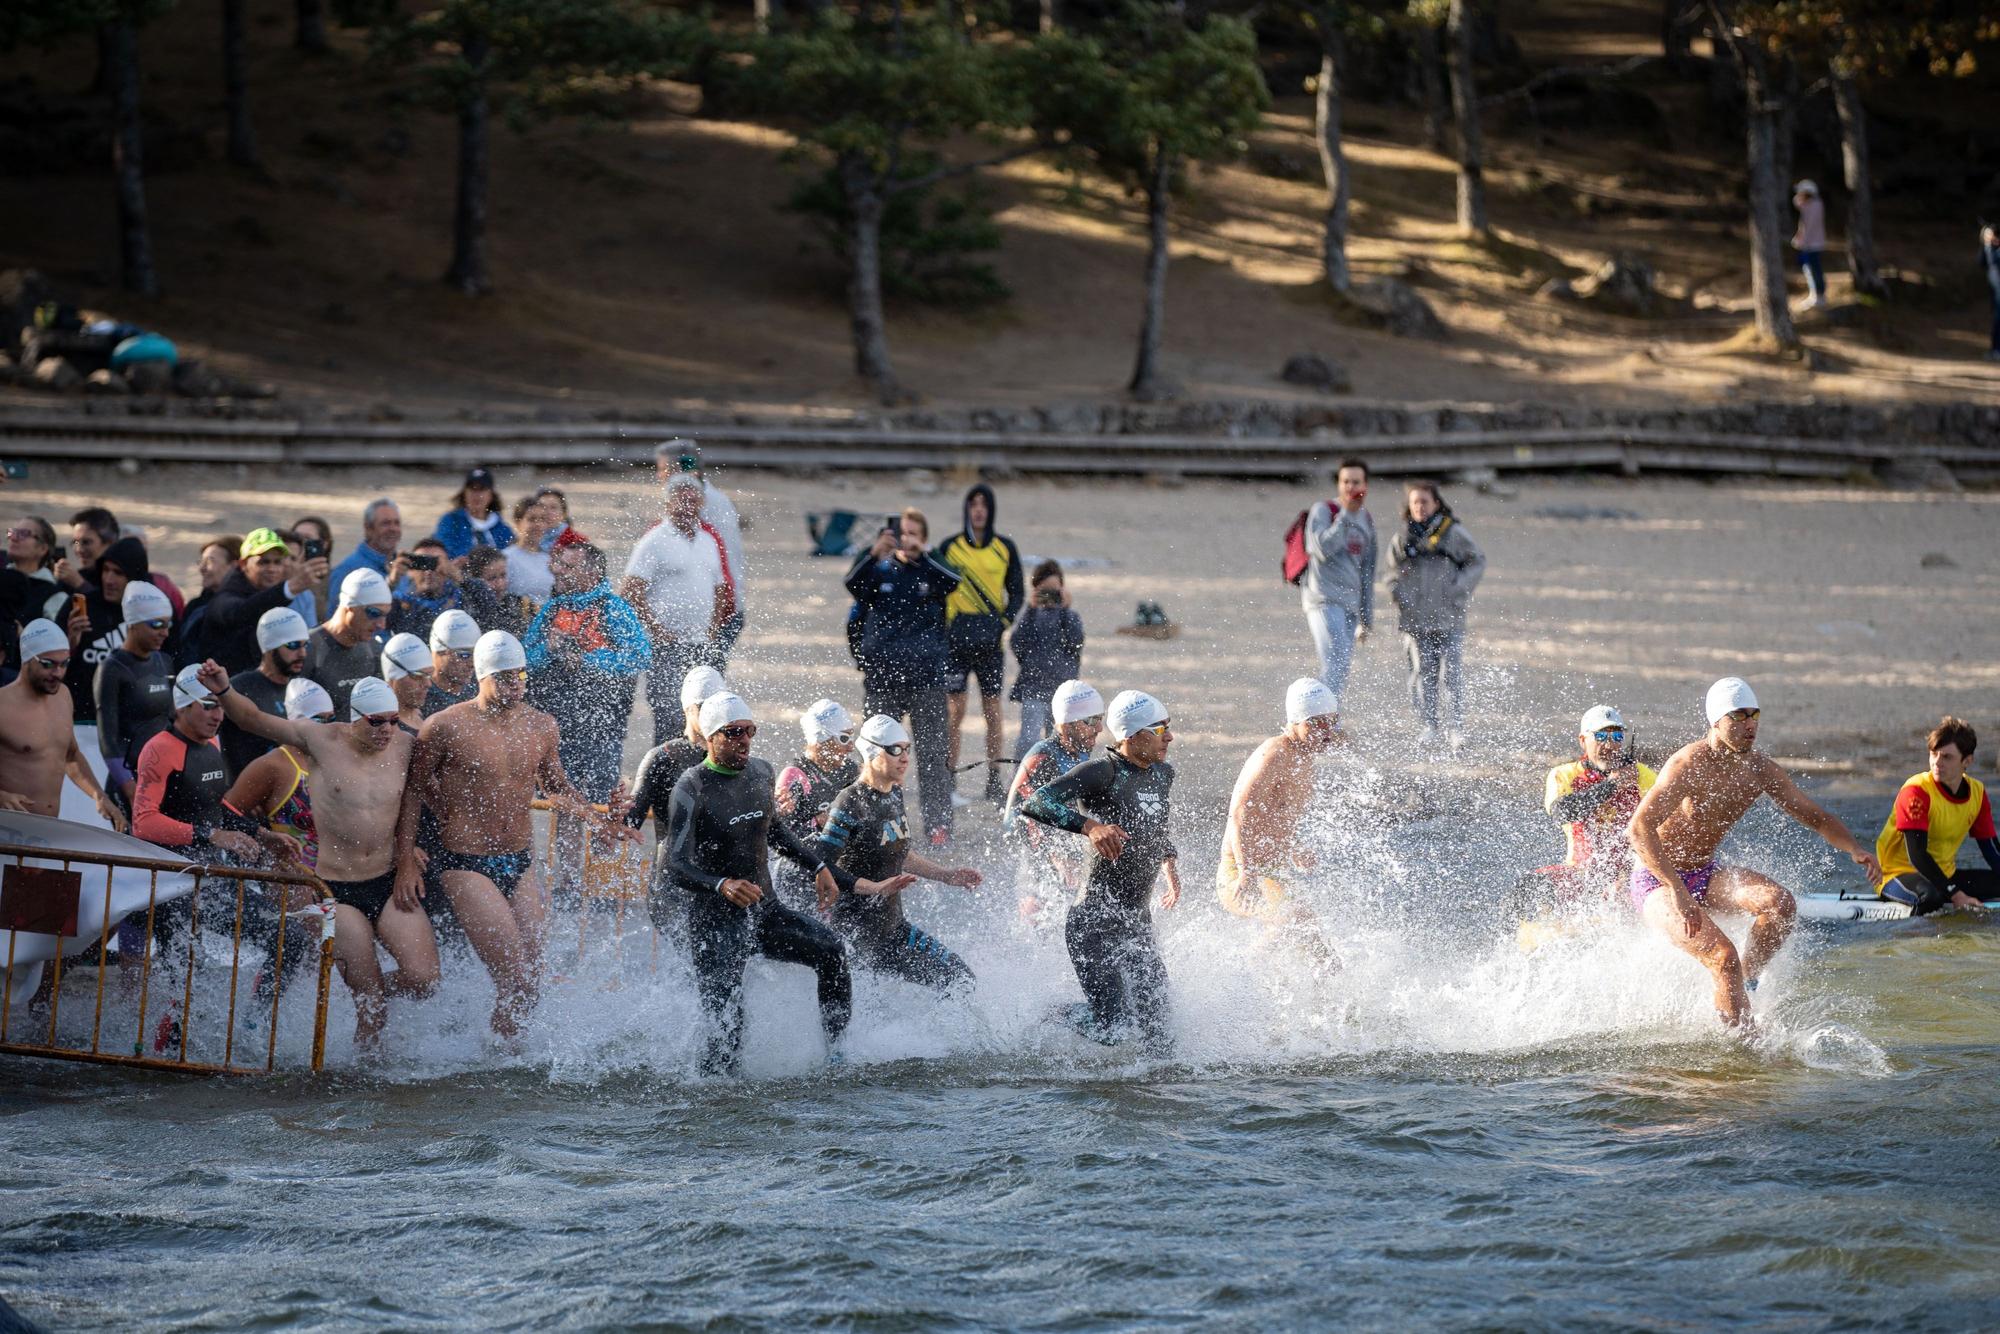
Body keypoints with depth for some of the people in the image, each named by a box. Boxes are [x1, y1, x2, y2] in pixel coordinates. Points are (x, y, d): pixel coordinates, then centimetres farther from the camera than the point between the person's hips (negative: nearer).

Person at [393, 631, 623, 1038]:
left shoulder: (541, 726, 6)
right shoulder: (446, 728, -8)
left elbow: (556, 786, 23)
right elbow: (412, 790, 1)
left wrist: (597, 820, 9)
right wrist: (406, 861, -3)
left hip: (520, 866, 6)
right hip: (465, 867, -6)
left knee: (529, 984, 5)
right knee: (516, 980, -16)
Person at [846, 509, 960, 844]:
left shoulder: (931, 571, 7)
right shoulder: (879, 571, 6)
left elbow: (951, 583, -16)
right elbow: (854, 585, -15)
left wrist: (919, 556, -30)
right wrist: (875, 554, -33)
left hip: (926, 675, 0)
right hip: (882, 675, 1)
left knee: (933, 753, -2)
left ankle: (938, 824, 0)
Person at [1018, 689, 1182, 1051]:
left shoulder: (1162, 773, 10)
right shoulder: (1102, 771, -14)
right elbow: (1036, 804, -26)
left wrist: (1171, 865, 18)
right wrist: (1089, 825, -37)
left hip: (1139, 919, 7)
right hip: (1097, 921, -7)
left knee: (1157, 1023, 1)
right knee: (1110, 1028, -11)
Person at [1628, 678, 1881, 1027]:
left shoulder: (1759, 769, -3)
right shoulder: (1690, 764, -24)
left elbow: (1813, 815, 5)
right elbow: (1639, 828, -34)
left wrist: (1854, 849, -15)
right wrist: (1677, 890, -43)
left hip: (1705, 873, 7)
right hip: (1657, 881, -7)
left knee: (1780, 903, -20)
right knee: (1722, 955, -26)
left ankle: (1748, 979, -4)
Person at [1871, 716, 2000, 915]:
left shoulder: (1977, 793, 3)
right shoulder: (1916, 791, -19)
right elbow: (1916, 854, -25)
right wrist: (1955, 894, -32)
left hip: (1945, 875, 7)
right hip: (1899, 874, -7)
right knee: (1931, 895, -39)